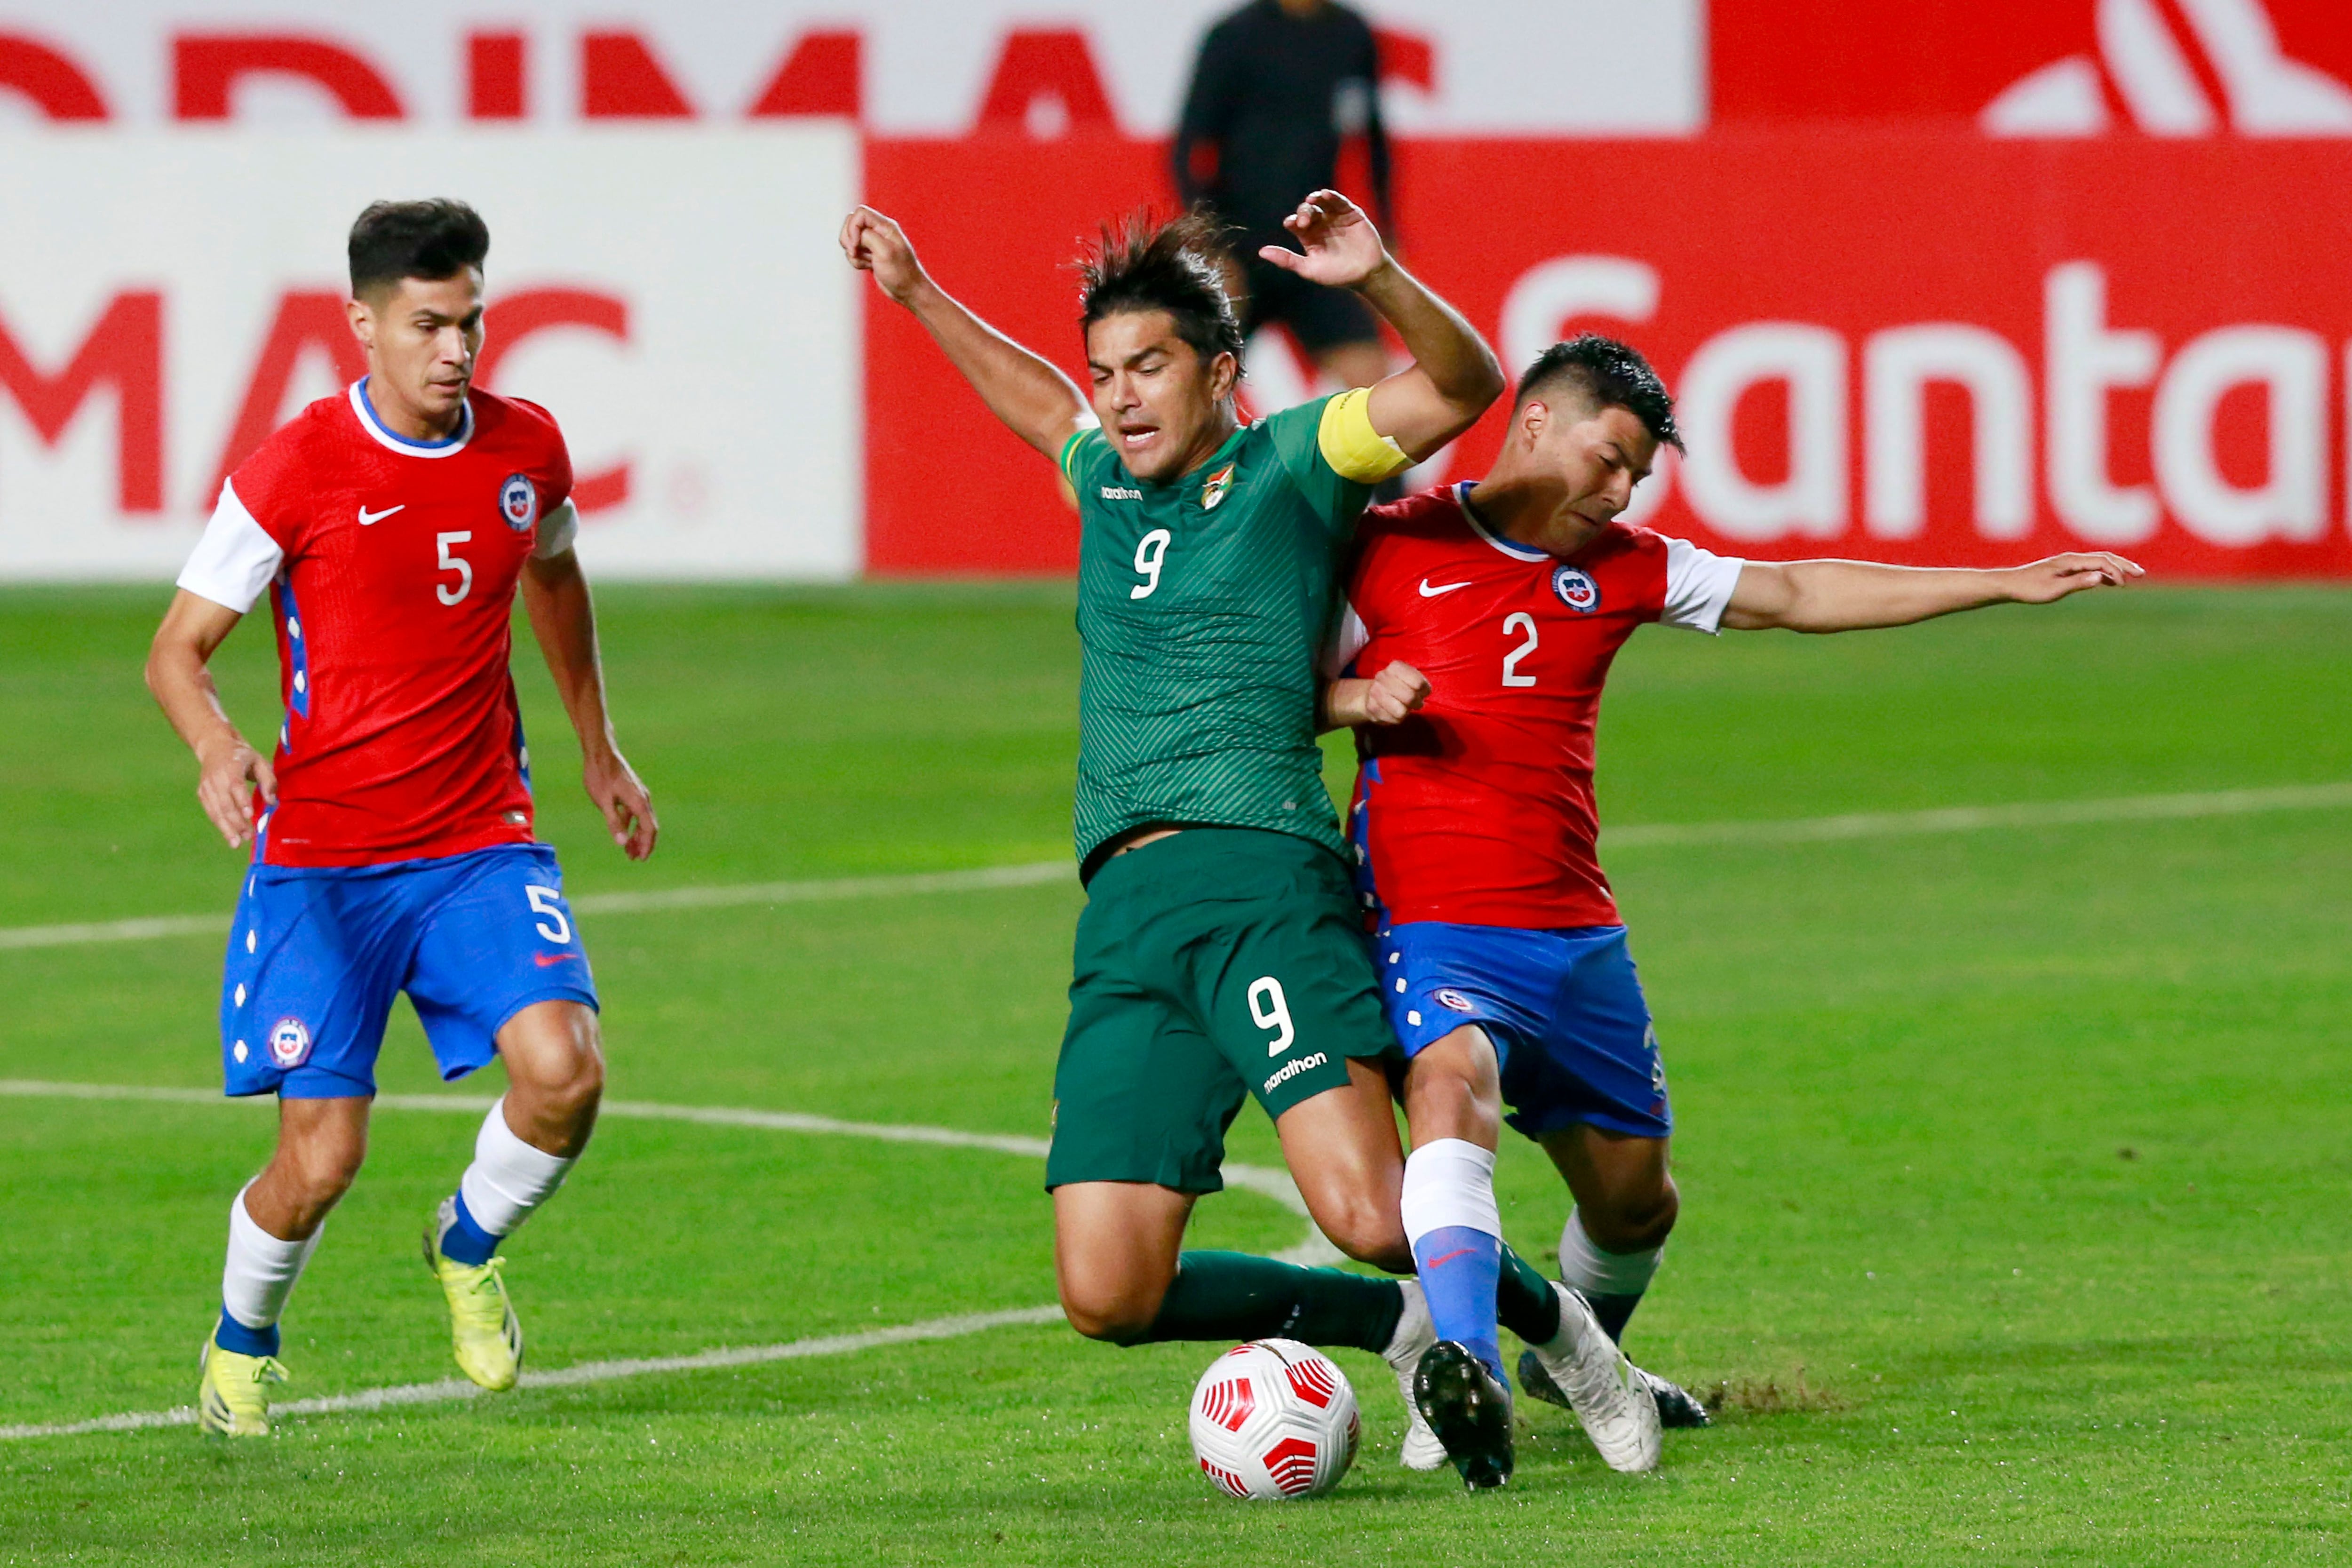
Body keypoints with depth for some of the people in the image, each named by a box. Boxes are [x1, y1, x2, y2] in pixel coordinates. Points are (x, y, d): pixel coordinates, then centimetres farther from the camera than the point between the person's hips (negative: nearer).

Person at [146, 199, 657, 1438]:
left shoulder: (526, 450, 2)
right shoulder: (294, 473, -11)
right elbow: (177, 650, -6)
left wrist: (597, 748, 31)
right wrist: (217, 746, -27)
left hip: (481, 845, 3)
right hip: (323, 857, -3)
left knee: (563, 1073, -20)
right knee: (319, 1160, -7)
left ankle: (469, 1248, 13)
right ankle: (242, 1345, 25)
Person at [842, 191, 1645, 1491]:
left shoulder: (1292, 465, 7)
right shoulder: (1110, 485, 23)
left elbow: (1464, 385, -6)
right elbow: (1039, 403, 46)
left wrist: (1377, 280, -21)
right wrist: (914, 293, 46)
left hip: (1258, 881, -6)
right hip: (1123, 920, 6)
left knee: (1368, 1215, -24)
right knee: (1107, 1293, -7)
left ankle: (1553, 1324, 8)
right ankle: (1404, 1329, 13)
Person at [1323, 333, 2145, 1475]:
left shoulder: (1621, 567, 12)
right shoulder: (1390, 550, -2)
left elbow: (1795, 596, 15)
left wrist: (2009, 584, 14)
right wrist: (1357, 702, -19)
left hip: (1576, 933, 6)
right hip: (1432, 922, -6)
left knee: (1635, 1199, 15)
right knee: (1455, 1080, -36)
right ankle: (1466, 1378, -48)